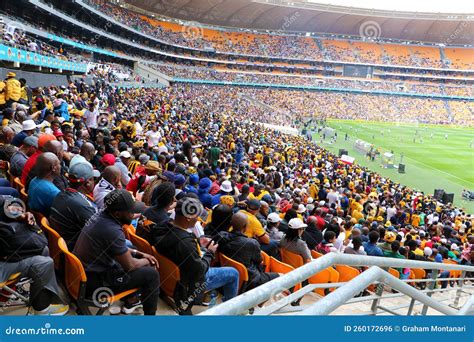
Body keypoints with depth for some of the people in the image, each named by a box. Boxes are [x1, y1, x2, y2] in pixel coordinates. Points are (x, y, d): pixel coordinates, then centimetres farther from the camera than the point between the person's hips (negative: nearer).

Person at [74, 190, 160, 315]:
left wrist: (140, 254, 8)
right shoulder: (112, 230, -30)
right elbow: (130, 266, -18)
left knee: (133, 256, 21)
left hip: (85, 271, 9)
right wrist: (146, 261, 1)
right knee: (151, 274, -6)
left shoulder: (101, 216, -3)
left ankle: (129, 302, 33)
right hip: (96, 280, -9)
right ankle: (149, 314, 12)